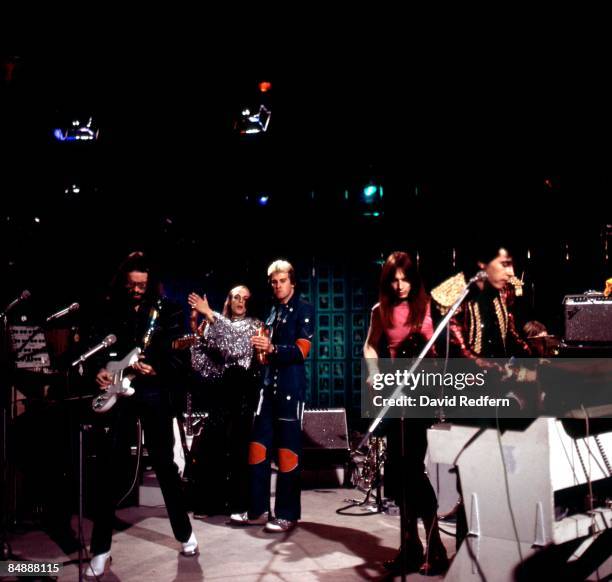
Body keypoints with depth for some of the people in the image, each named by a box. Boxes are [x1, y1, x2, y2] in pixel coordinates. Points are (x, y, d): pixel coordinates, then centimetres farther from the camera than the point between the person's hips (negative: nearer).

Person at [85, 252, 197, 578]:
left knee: (164, 463, 7)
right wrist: (98, 370, -11)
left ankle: (185, 533, 25)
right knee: (107, 466, 2)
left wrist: (156, 370, -21)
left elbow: (177, 355, -3)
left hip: (153, 391, -1)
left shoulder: (166, 311, 1)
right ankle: (101, 548, 13)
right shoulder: (110, 309, 6)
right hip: (115, 391, 2)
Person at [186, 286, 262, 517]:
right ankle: (209, 501, 8)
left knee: (239, 445, -3)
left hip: (243, 391, -2)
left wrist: (209, 315, -18)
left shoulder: (254, 325, 6)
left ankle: (238, 502, 4)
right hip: (218, 390, 2)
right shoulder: (213, 324, 15)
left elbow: (236, 343, -14)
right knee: (210, 444, -1)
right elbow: (198, 349, 8)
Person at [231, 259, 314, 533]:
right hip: (269, 384, 7)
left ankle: (287, 514, 6)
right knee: (258, 445, 6)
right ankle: (258, 510, 15)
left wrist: (272, 348, -26)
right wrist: (261, 347, 3)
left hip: (291, 386, -7)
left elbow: (301, 350, -13)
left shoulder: (304, 310, -2)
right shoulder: (272, 311, 16)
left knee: (287, 449, -3)